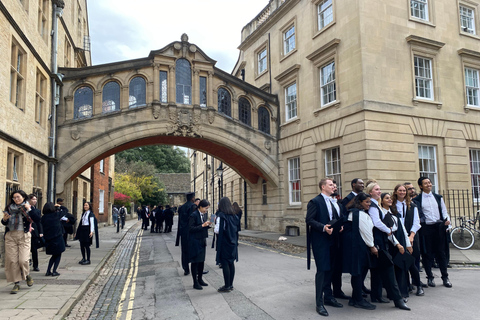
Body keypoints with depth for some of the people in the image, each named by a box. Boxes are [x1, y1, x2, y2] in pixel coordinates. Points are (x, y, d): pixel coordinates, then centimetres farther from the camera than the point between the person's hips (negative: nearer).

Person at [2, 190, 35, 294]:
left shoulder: (28, 207, 5)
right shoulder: (9, 207, 12)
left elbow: (31, 220, -7)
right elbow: (5, 223, 12)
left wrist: (28, 210, -19)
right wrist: (4, 219, -9)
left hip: (24, 235, -3)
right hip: (10, 235, 3)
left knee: (23, 260, -10)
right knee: (12, 260, -1)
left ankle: (27, 275, 21)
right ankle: (16, 283, 11)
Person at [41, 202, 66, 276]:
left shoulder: (43, 217, 0)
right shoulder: (56, 215, -9)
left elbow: (42, 228, 5)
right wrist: (59, 206, 21)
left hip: (48, 239, 4)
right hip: (57, 238, -4)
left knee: (54, 255, 20)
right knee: (58, 255, 10)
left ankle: (48, 271, 14)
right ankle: (54, 271, 3)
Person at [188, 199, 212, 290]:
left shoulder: (202, 215, 10)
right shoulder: (193, 215, -15)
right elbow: (191, 228, -19)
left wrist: (207, 224, 0)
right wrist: (202, 225, -23)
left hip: (202, 241, 8)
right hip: (195, 242, -8)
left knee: (202, 261, 14)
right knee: (195, 262, 0)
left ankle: (200, 279, 27)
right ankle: (195, 283, 9)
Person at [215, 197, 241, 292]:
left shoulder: (220, 215, -15)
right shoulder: (234, 215, 5)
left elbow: (217, 231, -18)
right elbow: (237, 229, 10)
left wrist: (215, 223, -2)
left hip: (224, 243, -7)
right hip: (233, 242, 7)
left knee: (225, 264, 0)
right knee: (231, 263, 12)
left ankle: (227, 286, 4)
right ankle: (231, 284, 20)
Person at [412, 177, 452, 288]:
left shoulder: (438, 197, 11)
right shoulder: (417, 199, 0)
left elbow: (444, 210, 11)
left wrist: (447, 219, -6)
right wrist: (419, 221, -14)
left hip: (439, 227, 3)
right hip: (426, 228, -2)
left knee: (441, 252, 7)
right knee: (428, 253, 4)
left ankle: (445, 277, 18)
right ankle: (430, 277, 15)